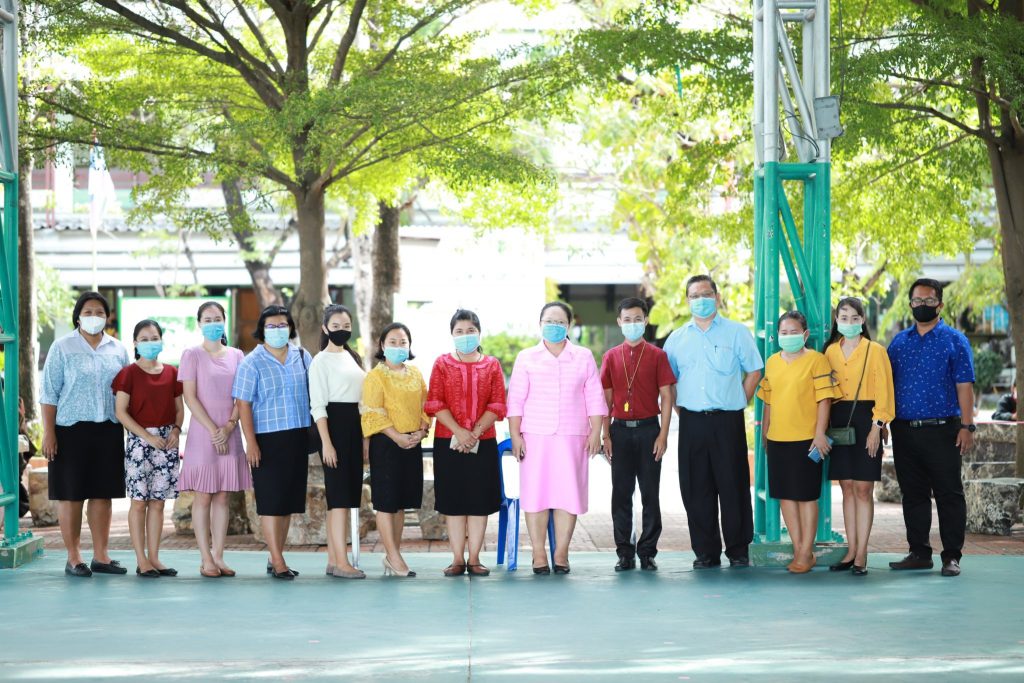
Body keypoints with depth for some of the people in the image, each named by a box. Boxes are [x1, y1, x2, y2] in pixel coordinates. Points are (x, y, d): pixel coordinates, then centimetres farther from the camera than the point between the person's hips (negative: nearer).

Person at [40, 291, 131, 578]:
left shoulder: (117, 350, 10)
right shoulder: (63, 347, 0)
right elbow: (49, 393, -2)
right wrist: (48, 433, -8)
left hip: (108, 431, 4)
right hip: (71, 428, -3)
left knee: (103, 494, 6)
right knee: (71, 495, -1)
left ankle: (100, 556, 13)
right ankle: (73, 558, 5)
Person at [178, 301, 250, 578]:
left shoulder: (236, 355, 10)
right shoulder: (192, 355, 0)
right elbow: (190, 397, -6)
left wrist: (229, 425, -9)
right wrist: (212, 429, -13)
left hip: (229, 434, 4)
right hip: (202, 432, -4)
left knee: (222, 496, 5)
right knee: (203, 496, -3)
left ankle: (219, 556, 8)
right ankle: (206, 560, -1)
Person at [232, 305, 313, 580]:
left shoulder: (302, 357, 9)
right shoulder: (252, 363, -4)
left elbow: (314, 394, 15)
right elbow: (243, 404, -7)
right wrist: (251, 443, -14)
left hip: (298, 438, 5)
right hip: (268, 440, -5)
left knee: (289, 500, 9)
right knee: (271, 501, -5)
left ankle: (276, 557, 18)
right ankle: (277, 561, -4)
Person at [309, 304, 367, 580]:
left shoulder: (352, 358, 16)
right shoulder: (321, 361, -5)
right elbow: (317, 405, -11)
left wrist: (365, 437, 14)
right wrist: (326, 443, -17)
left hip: (354, 427, 8)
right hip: (334, 425, -8)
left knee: (344, 496, 7)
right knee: (340, 495, -12)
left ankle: (333, 560, 11)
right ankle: (341, 562, -14)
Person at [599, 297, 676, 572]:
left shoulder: (657, 356, 1)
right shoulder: (611, 357, 7)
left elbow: (666, 396, 0)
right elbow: (606, 398, 9)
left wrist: (663, 435, -8)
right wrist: (606, 435, 2)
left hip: (648, 429, -2)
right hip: (620, 430, 2)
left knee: (650, 494, 1)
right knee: (621, 494, 3)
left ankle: (647, 552, 7)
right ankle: (625, 553, 8)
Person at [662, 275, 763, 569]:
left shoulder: (737, 332, 4)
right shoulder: (677, 338, 12)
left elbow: (754, 371, 6)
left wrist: (738, 403, 0)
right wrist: (680, 409, 8)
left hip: (727, 421, -3)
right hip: (692, 422, 3)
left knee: (733, 487, -2)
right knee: (695, 489, 2)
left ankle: (738, 550, 7)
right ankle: (706, 552, 10)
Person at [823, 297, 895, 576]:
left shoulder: (874, 350, -2)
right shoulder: (831, 351, 10)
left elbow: (883, 392, -5)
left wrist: (876, 427, -12)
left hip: (865, 420, -4)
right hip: (839, 420, 4)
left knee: (863, 489, -4)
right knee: (847, 488, 7)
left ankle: (861, 555, -2)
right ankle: (851, 551, 12)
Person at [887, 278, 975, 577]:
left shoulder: (954, 340, 2)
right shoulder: (899, 342, 14)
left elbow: (964, 385, -4)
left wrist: (967, 426, -11)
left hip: (942, 429, -4)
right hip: (904, 430, 4)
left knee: (949, 494, -2)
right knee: (913, 494, 8)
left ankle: (952, 556, 2)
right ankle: (919, 552, 16)